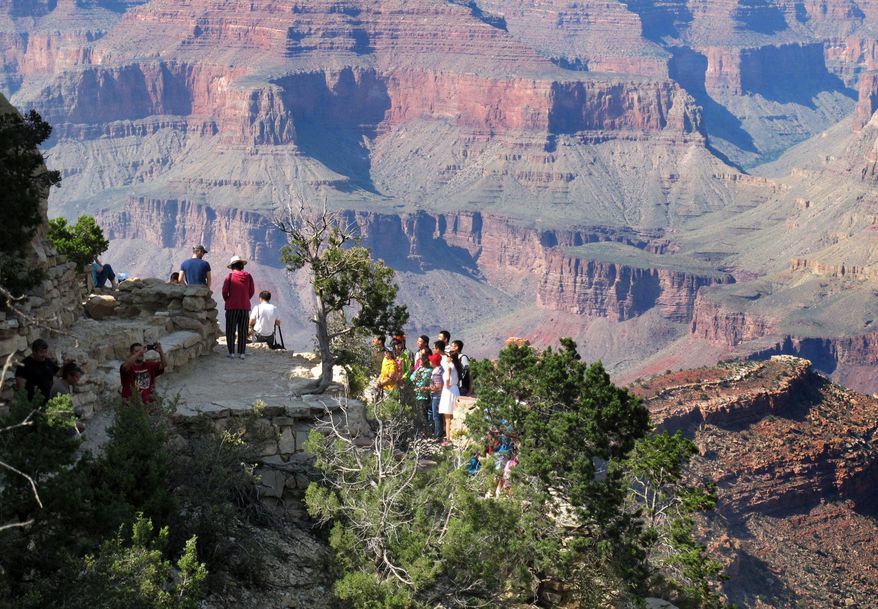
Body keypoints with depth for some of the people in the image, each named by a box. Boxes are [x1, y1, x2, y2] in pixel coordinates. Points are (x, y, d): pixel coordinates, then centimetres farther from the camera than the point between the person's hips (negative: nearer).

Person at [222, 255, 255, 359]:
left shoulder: (230, 276, -7)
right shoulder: (248, 276, 1)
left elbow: (225, 291, -8)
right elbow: (252, 291, 5)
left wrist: (227, 300, 10)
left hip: (232, 307, -3)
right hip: (245, 307, 3)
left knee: (230, 330, 4)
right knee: (242, 331, 6)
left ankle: (231, 353, -1)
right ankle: (241, 353, 3)